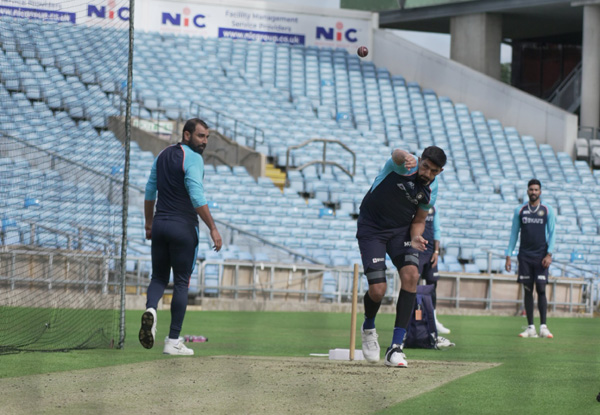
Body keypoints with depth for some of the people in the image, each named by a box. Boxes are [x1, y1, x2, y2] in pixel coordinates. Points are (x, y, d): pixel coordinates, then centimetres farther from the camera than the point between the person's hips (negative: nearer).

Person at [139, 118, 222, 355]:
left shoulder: (163, 155, 12)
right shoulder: (192, 158, -11)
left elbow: (150, 191, 18)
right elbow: (197, 197, -21)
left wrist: (149, 224, 26)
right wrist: (213, 229, -20)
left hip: (160, 226, 6)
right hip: (183, 227, -6)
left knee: (159, 277, 15)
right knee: (181, 283, 1)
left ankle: (151, 309, -17)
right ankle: (173, 341, 1)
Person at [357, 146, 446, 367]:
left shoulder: (431, 190, -5)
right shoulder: (406, 166, -22)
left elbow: (419, 221, 8)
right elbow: (397, 155, -48)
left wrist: (416, 237, -16)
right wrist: (405, 157, -75)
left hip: (401, 230, 4)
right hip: (371, 228, -4)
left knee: (411, 275, -20)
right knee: (378, 289, -14)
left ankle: (396, 348, -16)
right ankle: (368, 328, 24)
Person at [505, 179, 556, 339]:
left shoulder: (547, 211, 3)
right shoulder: (520, 211, 8)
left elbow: (552, 234, 2)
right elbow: (514, 234, 11)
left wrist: (549, 254, -10)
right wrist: (508, 255, 5)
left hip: (541, 256, -2)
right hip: (525, 256, 2)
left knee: (541, 290, -7)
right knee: (528, 291, 1)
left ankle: (543, 326, -4)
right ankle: (530, 327, 3)